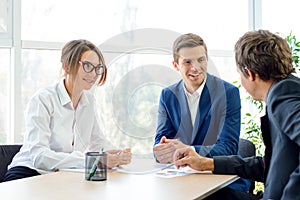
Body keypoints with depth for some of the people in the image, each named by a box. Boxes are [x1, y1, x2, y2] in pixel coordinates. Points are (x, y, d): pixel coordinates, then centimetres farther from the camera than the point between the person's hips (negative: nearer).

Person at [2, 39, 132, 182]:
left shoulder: (89, 100, 8)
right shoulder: (42, 100, -14)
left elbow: (96, 140, 14)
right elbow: (39, 156, -24)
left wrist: (118, 156, -9)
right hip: (30, 173, -7)